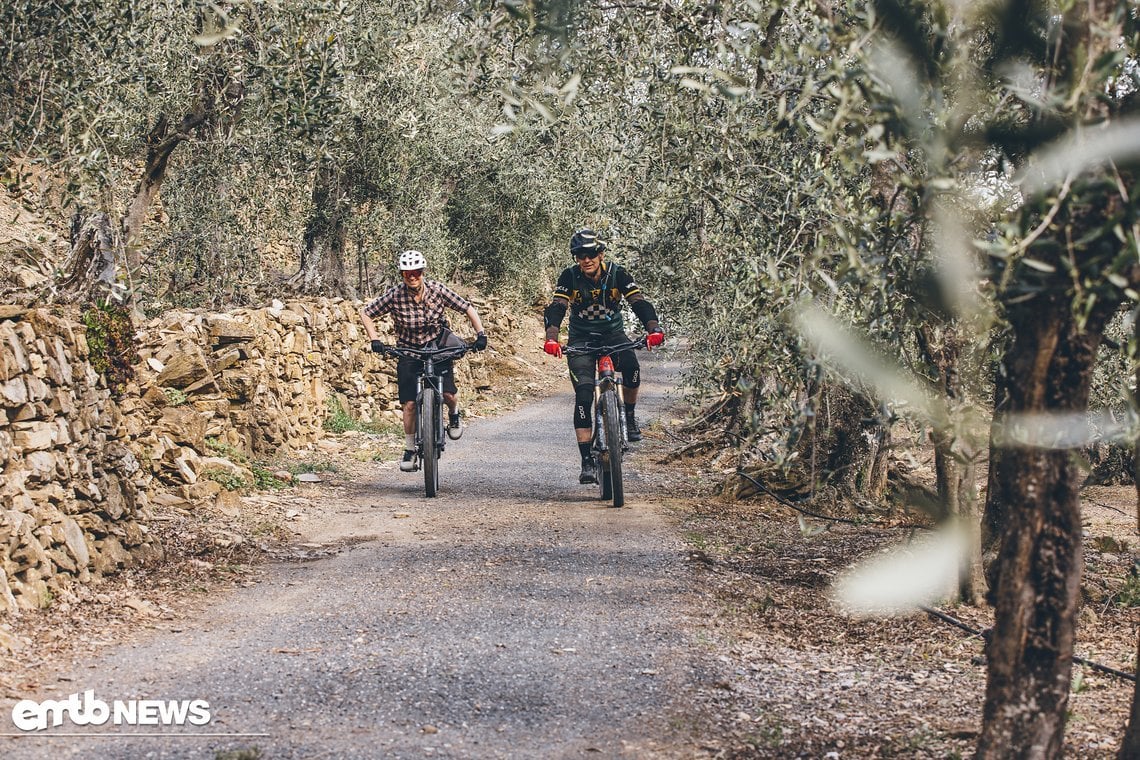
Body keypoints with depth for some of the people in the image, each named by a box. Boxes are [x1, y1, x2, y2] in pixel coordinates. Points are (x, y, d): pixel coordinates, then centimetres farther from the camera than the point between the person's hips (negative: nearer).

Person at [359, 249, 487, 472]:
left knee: (448, 393, -14)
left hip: (437, 347, 0)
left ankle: (454, 414, 24)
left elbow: (468, 309, -7)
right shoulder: (394, 295, -17)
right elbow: (366, 313, -7)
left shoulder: (437, 290, -16)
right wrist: (375, 339, -18)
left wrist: (480, 334, -18)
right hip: (408, 351, 0)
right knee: (410, 403, -7)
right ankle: (410, 450, 11)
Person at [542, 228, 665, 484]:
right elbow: (556, 308, -25)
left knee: (631, 367, -32)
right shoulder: (569, 277, -14)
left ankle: (629, 416, -3)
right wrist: (551, 337, -44)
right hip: (581, 339, 0)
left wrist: (654, 328, -41)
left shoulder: (617, 274, -14)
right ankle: (587, 461, -15)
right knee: (583, 394, -18)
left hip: (613, 334, 0)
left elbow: (639, 302, -23)